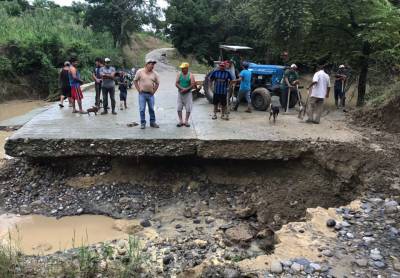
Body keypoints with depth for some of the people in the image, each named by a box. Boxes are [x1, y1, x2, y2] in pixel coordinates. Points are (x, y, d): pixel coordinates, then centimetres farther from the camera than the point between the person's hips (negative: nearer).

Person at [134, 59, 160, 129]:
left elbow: (157, 83, 13)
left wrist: (154, 91, 5)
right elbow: (135, 81, 3)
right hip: (142, 94, -2)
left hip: (150, 94, 2)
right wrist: (138, 89, -2)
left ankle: (152, 122, 18)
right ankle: (143, 123, 8)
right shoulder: (140, 72, -3)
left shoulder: (154, 73, 3)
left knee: (151, 109, 7)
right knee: (142, 109, -1)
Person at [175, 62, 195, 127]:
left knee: (188, 108, -3)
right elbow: (176, 83, -1)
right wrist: (182, 88, -17)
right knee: (179, 108, 1)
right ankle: (180, 121, 10)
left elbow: (193, 85, -9)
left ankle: (186, 121, 8)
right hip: (180, 93, 3)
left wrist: (186, 89, -19)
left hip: (188, 93, -2)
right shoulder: (179, 74, 5)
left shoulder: (190, 75, -4)